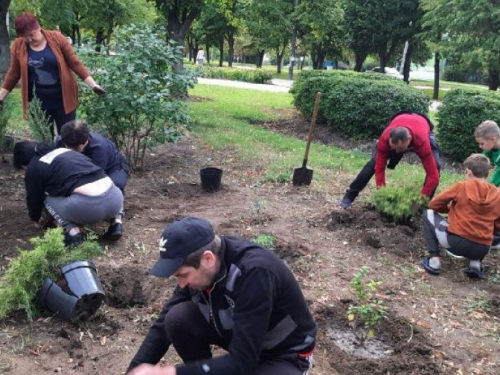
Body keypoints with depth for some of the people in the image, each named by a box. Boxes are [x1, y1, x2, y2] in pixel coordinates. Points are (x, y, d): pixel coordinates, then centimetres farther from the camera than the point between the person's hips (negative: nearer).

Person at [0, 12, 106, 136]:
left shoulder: (57, 38, -9)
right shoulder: (18, 45, -3)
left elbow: (75, 63, -5)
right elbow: (14, 73, 7)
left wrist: (93, 85, -11)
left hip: (63, 99, -2)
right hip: (38, 102, 2)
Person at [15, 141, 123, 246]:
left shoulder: (33, 167, 11)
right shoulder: (63, 151, 30)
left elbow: (34, 198, 23)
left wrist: (36, 220, 44)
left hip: (88, 206, -6)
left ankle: (72, 231, 1)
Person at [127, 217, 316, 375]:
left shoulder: (254, 273, -36)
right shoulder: (195, 262, -15)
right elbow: (163, 324, -6)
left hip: (286, 354, -6)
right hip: (239, 333, 6)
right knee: (177, 318, -17)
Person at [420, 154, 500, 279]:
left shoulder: (462, 186, -2)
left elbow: (434, 204, 7)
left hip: (455, 241, -4)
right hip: (482, 250, 4)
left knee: (428, 214, 17)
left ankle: (434, 260, 5)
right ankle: (476, 263, 13)